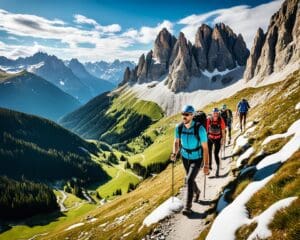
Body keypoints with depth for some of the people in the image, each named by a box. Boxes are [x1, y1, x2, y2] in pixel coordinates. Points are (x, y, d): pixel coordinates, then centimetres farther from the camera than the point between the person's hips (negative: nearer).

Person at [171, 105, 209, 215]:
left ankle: (188, 207, -7)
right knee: (189, 179, 22)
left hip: (197, 158, -5)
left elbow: (205, 147, -22)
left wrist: (206, 165, -21)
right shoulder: (179, 127, -15)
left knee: (189, 180, -19)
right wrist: (174, 154, -16)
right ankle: (196, 192, 55)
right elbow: (176, 142, 2)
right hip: (185, 157, 5)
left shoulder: (200, 128, -27)